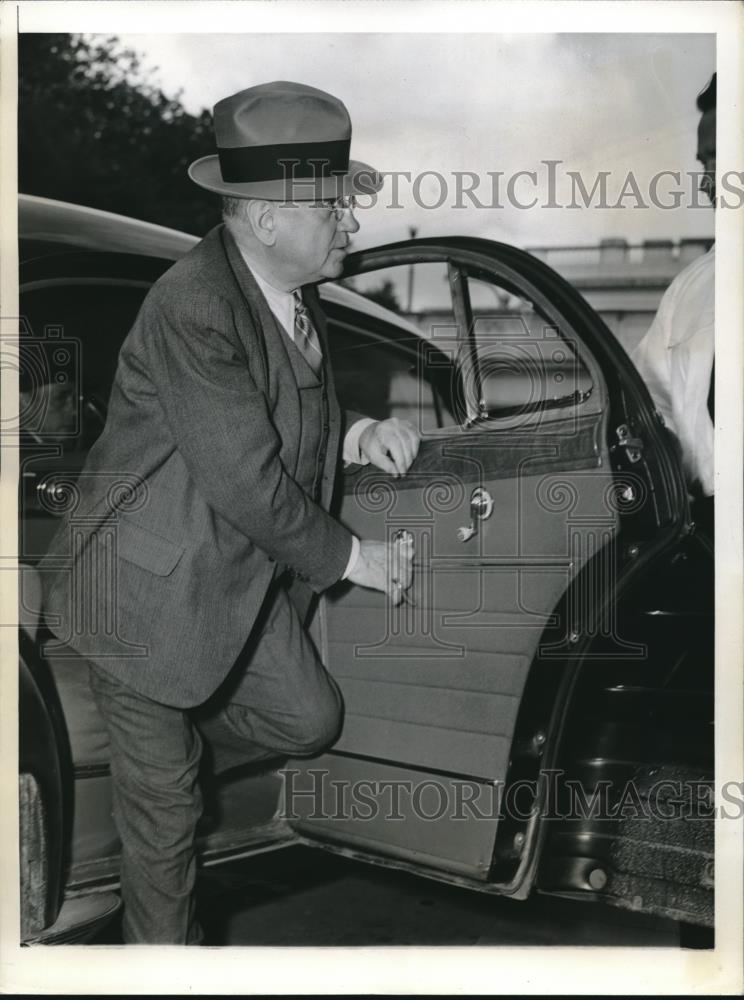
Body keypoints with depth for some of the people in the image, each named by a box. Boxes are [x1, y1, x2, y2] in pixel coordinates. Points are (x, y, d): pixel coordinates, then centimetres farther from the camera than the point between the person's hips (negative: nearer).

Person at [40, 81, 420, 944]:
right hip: (149, 588, -8)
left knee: (310, 720, 15)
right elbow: (249, 485, -27)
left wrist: (355, 436, -6)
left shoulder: (287, 288, -1)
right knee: (164, 796, 9)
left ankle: (159, 733, 37)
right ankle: (163, 945, 35)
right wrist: (353, 559, -15)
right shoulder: (192, 311, -29)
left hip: (241, 576, 8)